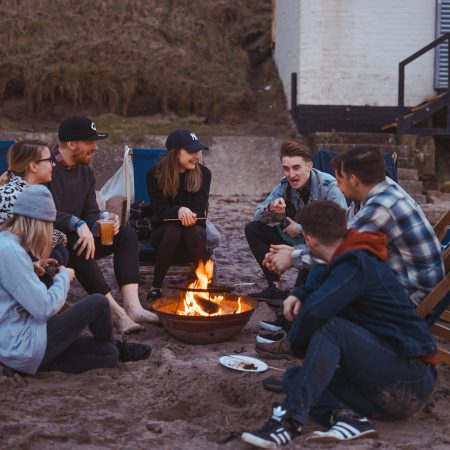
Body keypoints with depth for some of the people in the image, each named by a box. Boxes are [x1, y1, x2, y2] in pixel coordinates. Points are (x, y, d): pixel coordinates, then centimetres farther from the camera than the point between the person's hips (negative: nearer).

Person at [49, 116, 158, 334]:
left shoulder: (85, 172, 10)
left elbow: (91, 213, 8)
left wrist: (99, 225, -15)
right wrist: (78, 224, -39)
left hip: (76, 238, 8)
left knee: (126, 235, -9)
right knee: (75, 242, -38)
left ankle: (132, 306, -26)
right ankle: (115, 310, -35)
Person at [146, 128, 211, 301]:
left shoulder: (203, 173, -3)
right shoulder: (155, 175, -7)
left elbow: (199, 209, -8)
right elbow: (160, 210, -13)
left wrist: (188, 215, -32)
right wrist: (179, 211, -36)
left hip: (195, 227, 1)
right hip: (163, 230, -1)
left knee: (193, 232, -35)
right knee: (173, 230, -36)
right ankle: (156, 287, -25)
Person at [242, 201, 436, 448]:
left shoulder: (358, 265, -15)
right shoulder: (355, 259, 13)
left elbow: (316, 311, -29)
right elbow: (322, 292, 30)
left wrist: (296, 342, -8)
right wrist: (299, 294, 6)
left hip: (410, 380, -10)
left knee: (330, 328, -28)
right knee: (294, 376, 3)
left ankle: (291, 418, -34)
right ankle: (347, 416, -22)